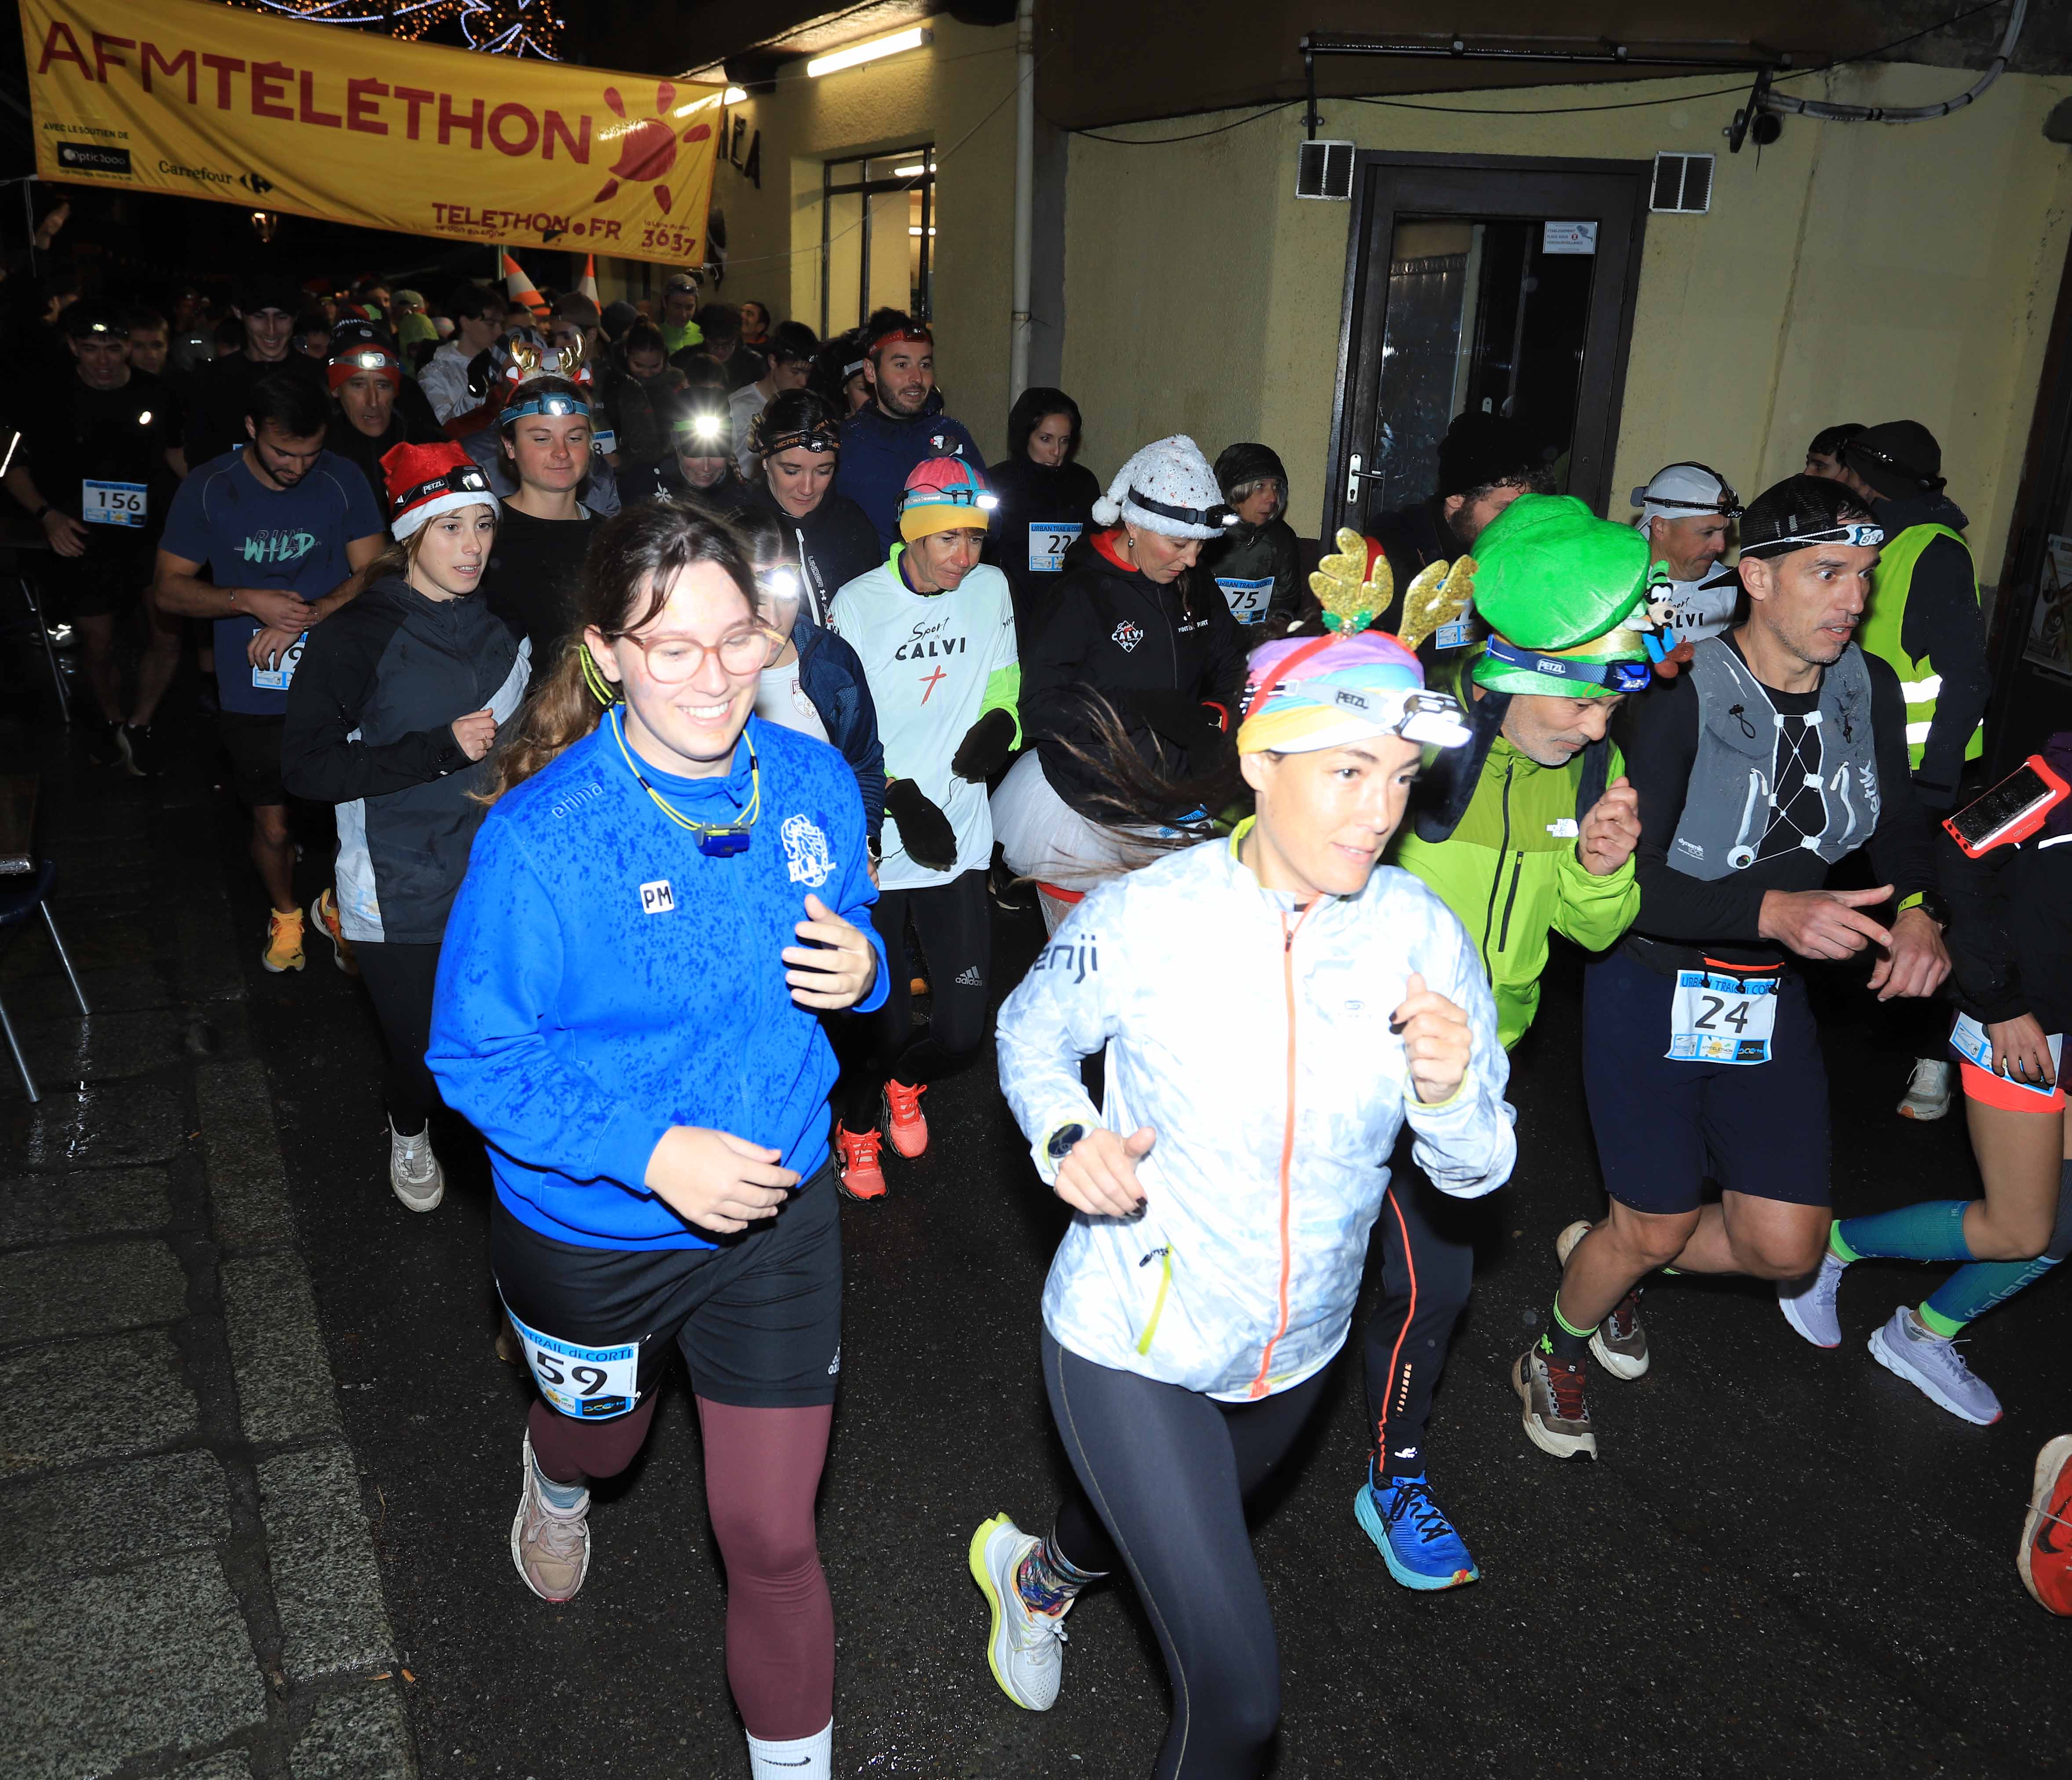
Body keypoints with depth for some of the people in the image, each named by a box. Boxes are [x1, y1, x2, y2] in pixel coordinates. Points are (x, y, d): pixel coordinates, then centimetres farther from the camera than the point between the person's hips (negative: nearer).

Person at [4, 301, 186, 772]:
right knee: (98, 646, 11)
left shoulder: (153, 393, -3)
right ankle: (111, 720, 37)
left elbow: (175, 455, 11)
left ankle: (137, 726, 9)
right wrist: (46, 514, -15)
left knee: (167, 635, -10)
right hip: (83, 540, -1)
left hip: (151, 534, 1)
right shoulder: (49, 398, -9)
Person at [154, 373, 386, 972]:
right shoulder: (208, 488, -4)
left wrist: (308, 615, -20)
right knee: (272, 825, 9)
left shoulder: (344, 481, -5)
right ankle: (285, 914, 38)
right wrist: (251, 601, -17)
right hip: (254, 693, 0)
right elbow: (169, 589, 0)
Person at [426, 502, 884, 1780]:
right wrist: (649, 1150, -30)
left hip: (779, 1215, 2)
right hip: (595, 1232, -1)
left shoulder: (816, 785, -10)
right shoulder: (542, 837, -24)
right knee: (602, 1432, 31)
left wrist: (864, 972, -17)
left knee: (772, 1533, 6)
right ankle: (559, 1479, 71)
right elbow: (475, 1055, -18)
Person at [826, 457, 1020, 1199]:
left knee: (964, 1027, 1)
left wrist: (1001, 722, -8)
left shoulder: (990, 589, 5)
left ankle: (905, 1084, 38)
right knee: (881, 1021, 2)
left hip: (958, 842, 3)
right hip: (876, 846, -3)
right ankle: (857, 1125, 36)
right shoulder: (858, 603, -5)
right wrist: (900, 798, -17)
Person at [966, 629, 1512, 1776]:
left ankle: (1041, 1569, 68)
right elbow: (1031, 1032, -1)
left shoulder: (1420, 935, -14)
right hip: (1129, 1340, -4)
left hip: (1295, 1350, 5)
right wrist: (1066, 1135, -21)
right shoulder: (1145, 917, -22)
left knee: (1172, 1536, 34)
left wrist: (1450, 1090, -29)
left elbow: (1475, 1174, -7)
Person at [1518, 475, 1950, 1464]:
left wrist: (1918, 913, -11)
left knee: (1785, 1249, 5)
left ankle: (1611, 1262, 36)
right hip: (1653, 989, -5)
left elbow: (1900, 828, 11)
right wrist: (1774, 910, -38)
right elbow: (1630, 883, -24)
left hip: (1770, 997, 6)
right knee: (1655, 1231, 5)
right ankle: (1553, 1358, 37)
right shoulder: (1683, 701, -21)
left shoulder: (1868, 691, -3)